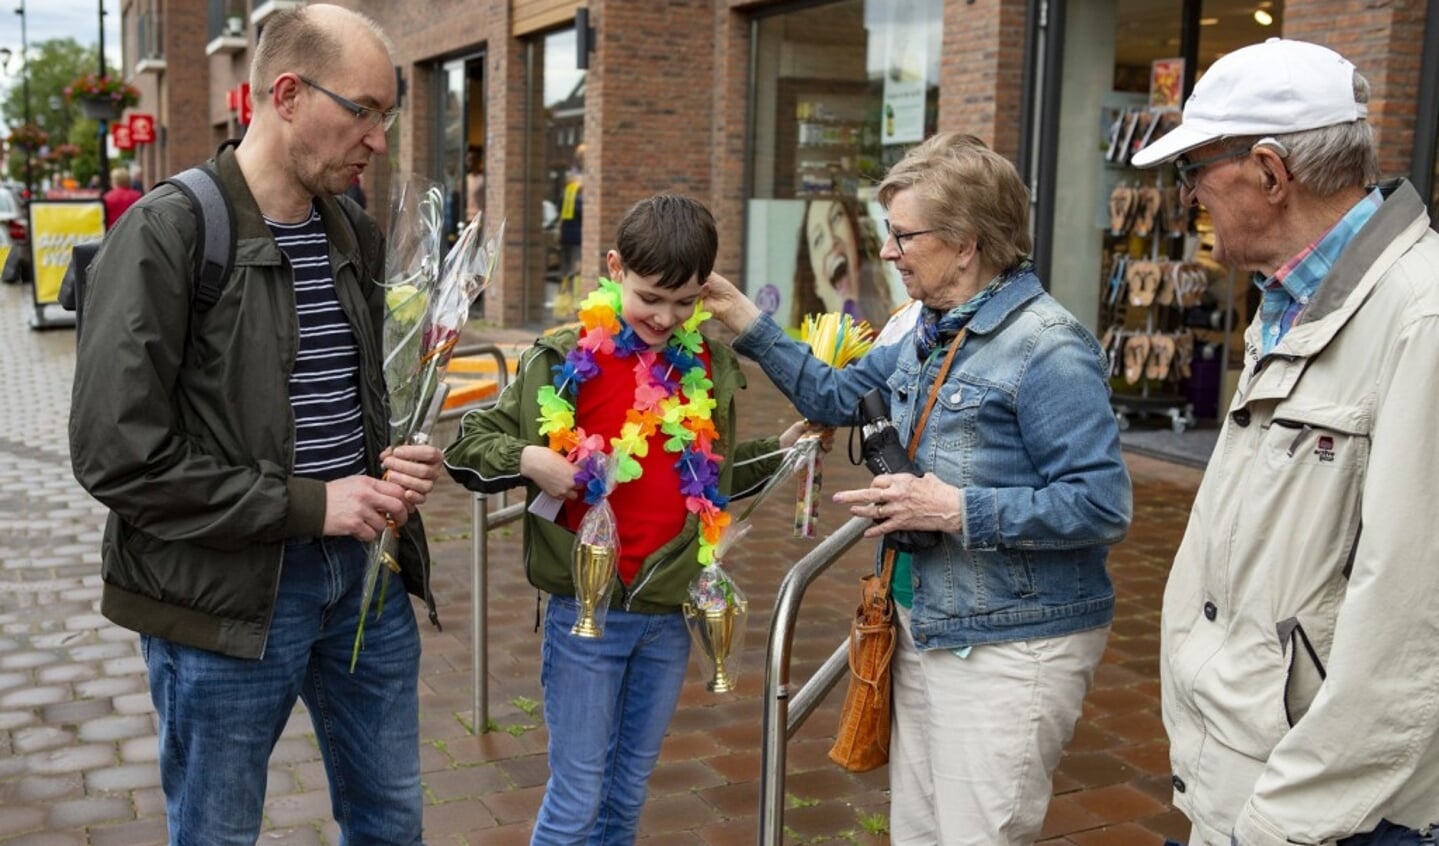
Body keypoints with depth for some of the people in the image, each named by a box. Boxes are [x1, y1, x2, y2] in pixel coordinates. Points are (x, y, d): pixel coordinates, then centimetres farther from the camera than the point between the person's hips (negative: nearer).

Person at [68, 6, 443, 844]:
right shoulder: (168, 232, -14)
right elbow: (118, 457, -18)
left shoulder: (356, 235, 7)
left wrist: (392, 466, -2)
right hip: (229, 592, -6)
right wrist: (305, 504, -19)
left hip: (363, 568, 6)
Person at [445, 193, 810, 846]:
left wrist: (782, 448, 4)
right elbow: (468, 445, -4)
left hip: (671, 614, 4)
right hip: (587, 612, -3)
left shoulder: (710, 368, 4)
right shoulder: (565, 360, -8)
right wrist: (527, 459, -22)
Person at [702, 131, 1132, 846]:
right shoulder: (932, 335, 8)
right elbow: (838, 396, 20)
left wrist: (957, 510, -24)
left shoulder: (1048, 350, -19)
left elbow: (1102, 506, -24)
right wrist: (746, 323, 12)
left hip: (1011, 649, -9)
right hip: (924, 629, 9)